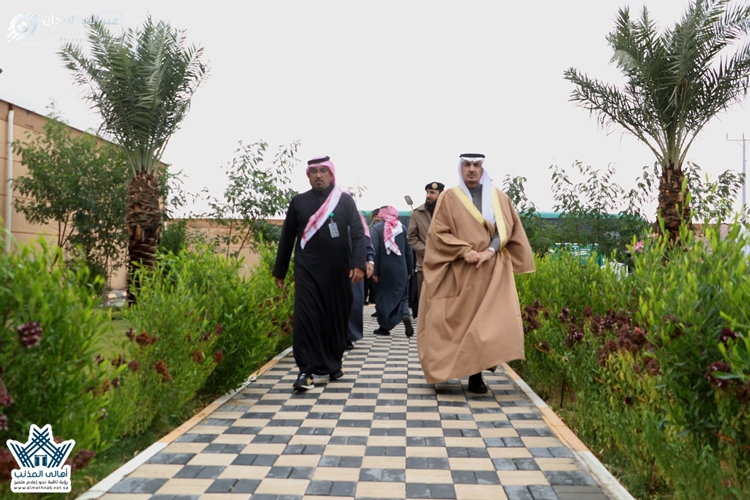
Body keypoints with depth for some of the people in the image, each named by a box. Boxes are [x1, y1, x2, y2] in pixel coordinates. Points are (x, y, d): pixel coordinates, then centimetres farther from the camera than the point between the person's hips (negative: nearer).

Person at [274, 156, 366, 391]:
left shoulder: (345, 200, 4)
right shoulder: (298, 201, 8)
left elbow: (358, 234, -1)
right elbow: (287, 238, 12)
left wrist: (358, 264, -15)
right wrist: (279, 271, 14)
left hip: (338, 271, 0)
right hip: (307, 271, 0)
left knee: (337, 317, 7)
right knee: (306, 318, -8)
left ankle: (334, 363, 26)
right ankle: (306, 371, -3)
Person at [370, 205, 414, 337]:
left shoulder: (376, 228, -5)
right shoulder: (403, 228, 4)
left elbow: (375, 250, -12)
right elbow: (408, 250, 5)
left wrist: (374, 271, -9)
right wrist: (409, 270, 12)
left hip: (383, 269, -2)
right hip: (400, 269, 2)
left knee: (383, 296, 10)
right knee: (402, 295, 10)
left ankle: (384, 327, 14)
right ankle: (405, 315, -19)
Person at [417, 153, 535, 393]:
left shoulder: (499, 197, 11)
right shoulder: (449, 198, 4)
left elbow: (506, 228, 4)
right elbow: (438, 232, -3)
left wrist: (489, 251, -14)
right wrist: (465, 250, -16)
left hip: (492, 271, 2)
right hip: (459, 271, -2)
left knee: (488, 319, -7)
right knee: (459, 320, 0)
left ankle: (476, 373, -1)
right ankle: (445, 367, 15)